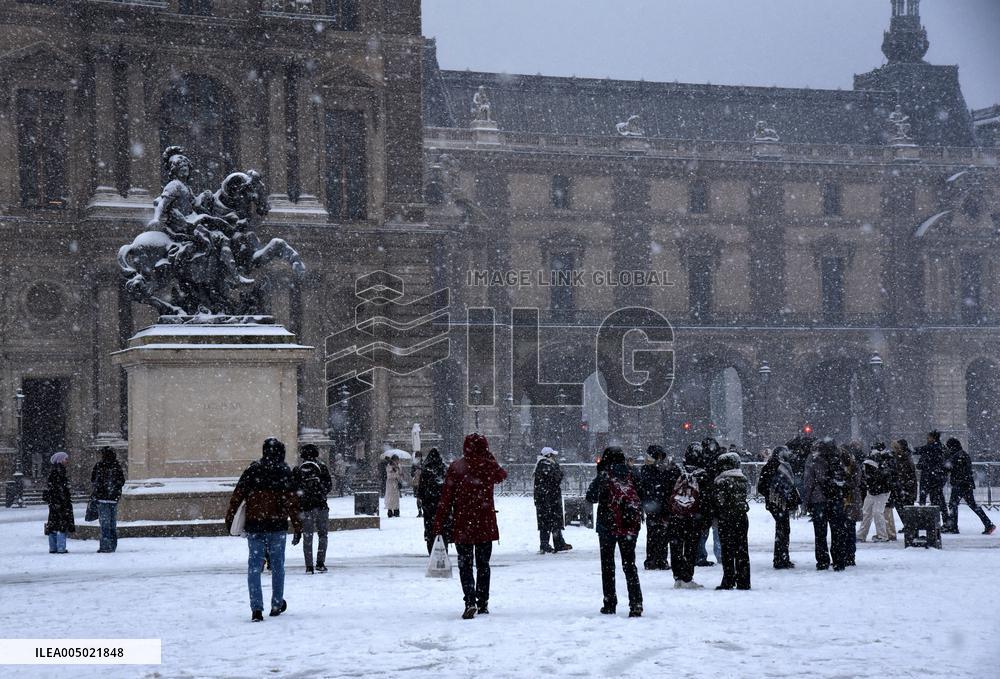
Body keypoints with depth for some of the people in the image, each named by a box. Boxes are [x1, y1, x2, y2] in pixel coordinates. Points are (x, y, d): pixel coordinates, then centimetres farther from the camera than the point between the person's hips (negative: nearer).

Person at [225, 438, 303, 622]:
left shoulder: (251, 471, 2)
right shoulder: (284, 472, -4)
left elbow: (237, 496, 2)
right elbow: (291, 502, -7)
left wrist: (229, 519, 11)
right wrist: (297, 527, -4)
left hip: (254, 525, 1)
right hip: (277, 526, -1)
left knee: (254, 565, 1)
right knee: (277, 564, 14)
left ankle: (256, 607, -10)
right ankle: (277, 604, 22)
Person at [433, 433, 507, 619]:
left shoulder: (455, 467, -6)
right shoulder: (489, 466, -2)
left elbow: (446, 499, -6)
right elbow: (502, 475, 24)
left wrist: (439, 525, -2)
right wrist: (489, 456, 18)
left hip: (462, 525, -2)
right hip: (486, 524, 2)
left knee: (465, 565, 1)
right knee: (483, 564, 14)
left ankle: (470, 602, -17)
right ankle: (483, 604, 15)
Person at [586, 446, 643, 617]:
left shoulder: (603, 476, -9)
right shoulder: (631, 476, 0)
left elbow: (591, 497, 1)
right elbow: (641, 498, 5)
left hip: (608, 525, -2)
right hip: (630, 526, 3)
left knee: (607, 564, 12)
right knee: (629, 565, 8)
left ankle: (610, 604, 12)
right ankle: (636, 604, -4)